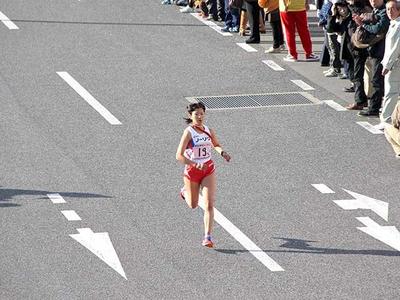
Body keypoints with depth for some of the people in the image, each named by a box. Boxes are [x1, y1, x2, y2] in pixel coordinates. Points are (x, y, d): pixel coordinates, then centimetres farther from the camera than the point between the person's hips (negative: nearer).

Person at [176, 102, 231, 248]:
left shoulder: (209, 131, -2)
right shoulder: (188, 132, -17)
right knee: (193, 205, 18)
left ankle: (207, 237, -8)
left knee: (209, 205, -10)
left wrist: (222, 152, -3)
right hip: (192, 170, -2)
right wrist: (196, 164, -36)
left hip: (208, 170, 2)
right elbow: (179, 156, -23)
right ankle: (185, 191, 54)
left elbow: (216, 145, 20)